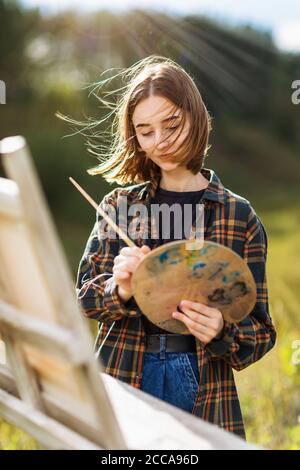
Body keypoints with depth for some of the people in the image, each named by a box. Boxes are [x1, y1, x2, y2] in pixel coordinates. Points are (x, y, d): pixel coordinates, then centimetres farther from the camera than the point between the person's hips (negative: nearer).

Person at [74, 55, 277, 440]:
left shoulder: (239, 216, -2)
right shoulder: (118, 206, 3)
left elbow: (260, 329, -1)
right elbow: (84, 297, 3)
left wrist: (222, 332, -22)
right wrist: (121, 291, -18)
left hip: (204, 389, -1)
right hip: (122, 379, 1)